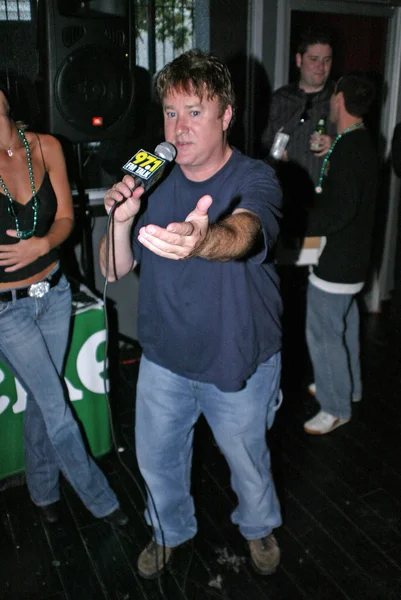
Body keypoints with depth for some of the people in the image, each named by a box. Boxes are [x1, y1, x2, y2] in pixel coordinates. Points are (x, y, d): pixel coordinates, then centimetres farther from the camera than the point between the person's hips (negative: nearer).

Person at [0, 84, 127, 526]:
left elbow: (65, 218, -2)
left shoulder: (46, 147, -3)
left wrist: (41, 245, -20)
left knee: (42, 400, 17)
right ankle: (99, 499, 26)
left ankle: (42, 488, 41)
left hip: (53, 292, 4)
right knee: (57, 410, 4)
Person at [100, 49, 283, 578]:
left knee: (246, 459, 20)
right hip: (164, 359, 4)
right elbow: (115, 271, -4)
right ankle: (171, 530, 54)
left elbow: (243, 231, -42)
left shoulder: (256, 179, -18)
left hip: (238, 362, -3)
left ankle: (258, 526, 55)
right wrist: (122, 219, -24)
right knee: (156, 459, 21)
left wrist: (201, 241, -66)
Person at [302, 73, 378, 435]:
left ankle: (336, 408, 17)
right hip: (352, 256, 10)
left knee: (324, 333, 1)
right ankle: (349, 386, 41)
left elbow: (339, 211, -30)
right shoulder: (361, 142, 9)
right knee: (344, 323, 23)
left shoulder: (348, 148, -23)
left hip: (336, 261, -10)